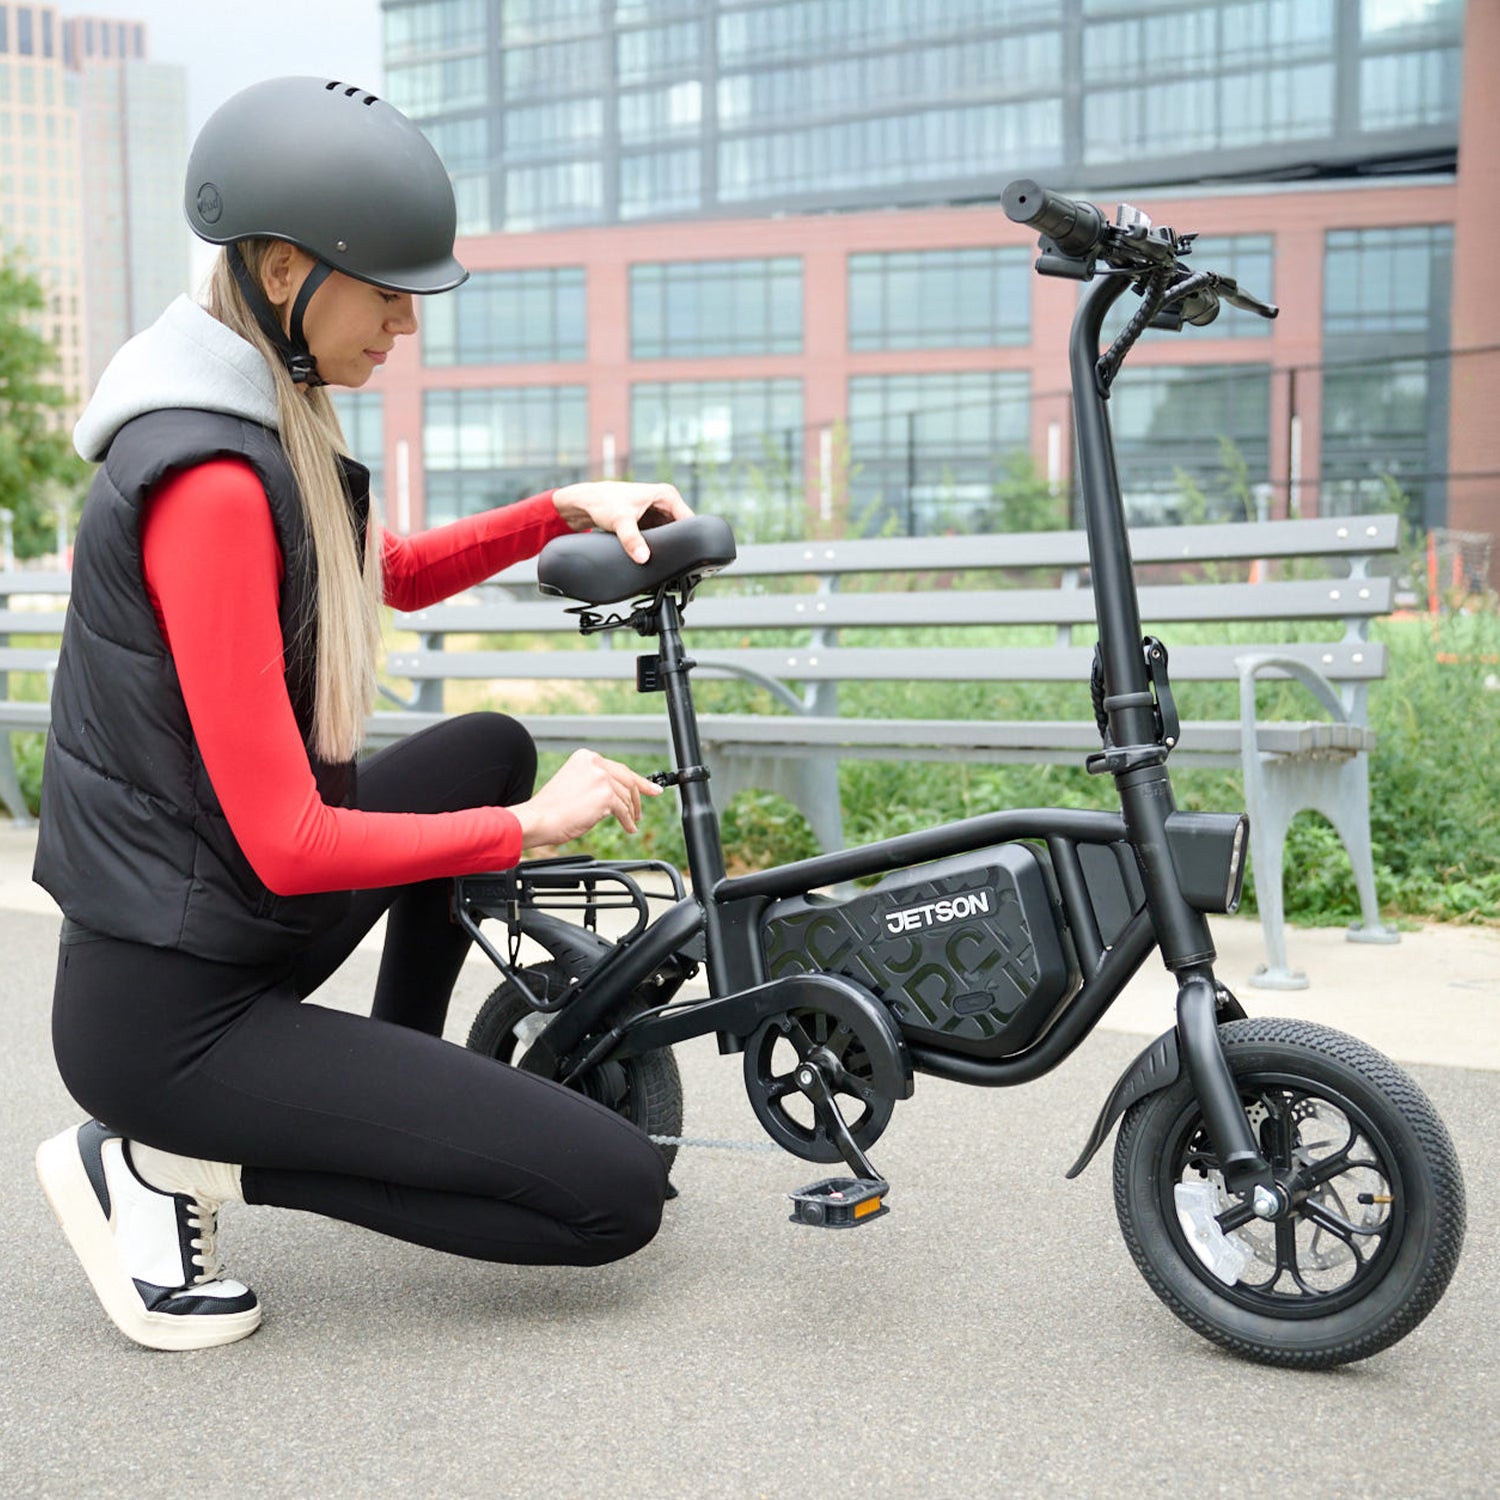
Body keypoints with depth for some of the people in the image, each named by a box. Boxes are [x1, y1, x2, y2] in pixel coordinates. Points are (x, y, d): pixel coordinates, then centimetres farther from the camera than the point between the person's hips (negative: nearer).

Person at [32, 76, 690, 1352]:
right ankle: (164, 1162, -3)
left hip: (226, 920, 10)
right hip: (169, 1008, -9)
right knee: (619, 1195, -8)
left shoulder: (270, 430, 6)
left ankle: (402, 1085, 24)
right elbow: (287, 844, -25)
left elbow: (397, 574, 25)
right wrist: (531, 826, -12)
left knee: (490, 751, 22)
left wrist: (570, 508, 9)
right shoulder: (210, 479, -24)